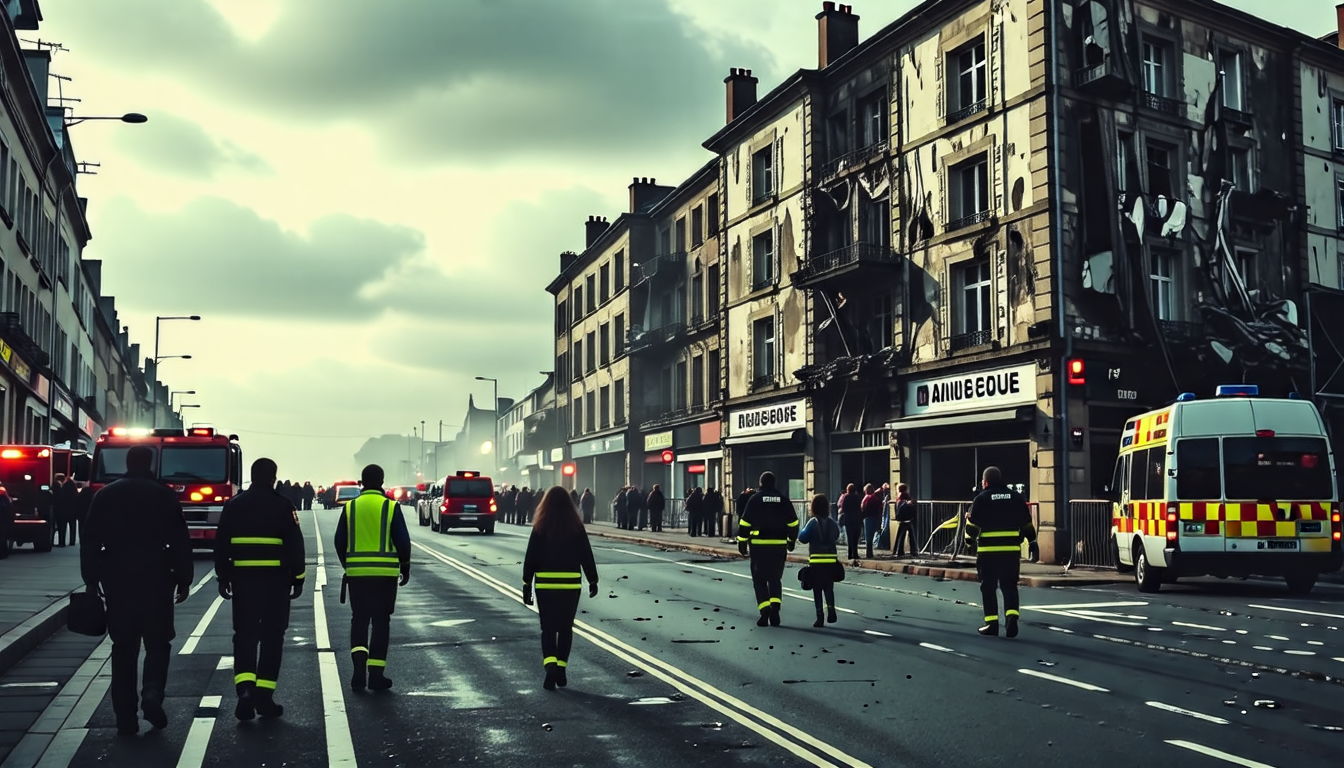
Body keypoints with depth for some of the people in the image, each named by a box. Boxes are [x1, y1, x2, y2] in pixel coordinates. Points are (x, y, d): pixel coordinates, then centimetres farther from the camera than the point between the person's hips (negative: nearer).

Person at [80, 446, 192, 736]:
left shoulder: (105, 495, 4)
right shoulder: (164, 495, -2)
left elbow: (90, 541, 4)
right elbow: (180, 541, -4)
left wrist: (91, 580, 10)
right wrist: (184, 579, 3)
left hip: (117, 580, 2)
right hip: (156, 579, -2)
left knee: (124, 648, 8)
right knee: (157, 642, 9)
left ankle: (126, 719, 8)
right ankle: (152, 692, -16)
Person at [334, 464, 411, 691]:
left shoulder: (350, 507, 2)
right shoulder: (391, 507, -5)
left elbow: (340, 542, 6)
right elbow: (403, 541, -4)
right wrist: (405, 567, 9)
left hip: (357, 573, 2)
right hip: (385, 573, -2)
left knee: (359, 619, 14)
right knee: (381, 622, 5)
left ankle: (359, 664, -3)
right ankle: (376, 673, 5)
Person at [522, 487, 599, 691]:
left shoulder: (540, 527, -5)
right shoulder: (576, 527, -3)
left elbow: (530, 558, -4)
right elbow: (586, 556, 1)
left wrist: (527, 584, 3)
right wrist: (593, 581, 10)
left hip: (545, 584, -1)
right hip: (571, 584, 1)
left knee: (548, 628, 6)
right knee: (566, 628, 13)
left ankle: (550, 666, -13)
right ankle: (560, 669, 13)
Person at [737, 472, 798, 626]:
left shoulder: (755, 499, -3)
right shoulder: (783, 500, 5)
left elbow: (745, 523, -4)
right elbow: (793, 523, 10)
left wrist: (742, 542, 3)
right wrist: (791, 541, 23)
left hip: (759, 545, -2)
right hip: (779, 546, 3)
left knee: (760, 579, 6)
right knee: (775, 579, 14)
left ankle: (765, 610, -7)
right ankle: (775, 608, -5)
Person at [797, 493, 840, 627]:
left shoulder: (813, 522, -10)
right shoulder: (833, 523, 3)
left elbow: (803, 538, -12)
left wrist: (802, 531, 7)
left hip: (816, 561, -3)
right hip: (831, 560, 3)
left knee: (817, 590, 3)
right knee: (829, 587, 13)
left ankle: (820, 616, 0)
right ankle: (831, 607, -10)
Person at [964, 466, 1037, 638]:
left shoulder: (982, 499, -2)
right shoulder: (1016, 498, 7)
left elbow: (972, 525, -3)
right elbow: (1027, 524, 10)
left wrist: (970, 543, 12)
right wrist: (1032, 541, 21)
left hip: (988, 551, -3)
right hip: (1012, 550, 3)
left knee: (988, 587, 6)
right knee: (1009, 585, 12)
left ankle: (991, 623, 5)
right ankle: (1012, 615, -8)